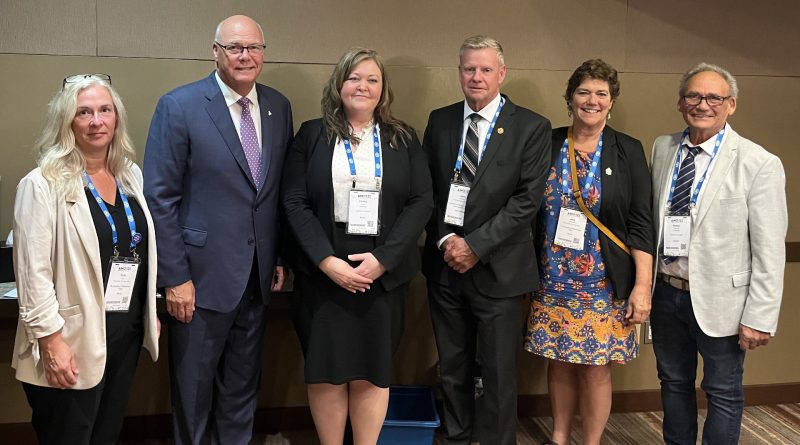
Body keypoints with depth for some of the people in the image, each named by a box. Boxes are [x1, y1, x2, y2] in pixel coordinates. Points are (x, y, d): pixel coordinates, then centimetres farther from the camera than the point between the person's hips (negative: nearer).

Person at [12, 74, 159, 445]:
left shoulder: (130, 175, 8)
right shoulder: (43, 184, -12)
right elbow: (33, 271, -15)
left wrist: (150, 313, 17)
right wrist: (51, 341, -18)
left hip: (126, 334, 6)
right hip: (72, 343, -6)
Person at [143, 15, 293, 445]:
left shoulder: (278, 106, 5)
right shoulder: (179, 106, -10)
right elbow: (160, 197, -11)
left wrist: (280, 257, 9)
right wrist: (175, 276, -14)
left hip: (258, 274, 5)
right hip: (203, 273, -4)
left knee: (243, 383, 17)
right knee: (193, 386, 11)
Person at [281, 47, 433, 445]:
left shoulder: (404, 139, 9)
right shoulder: (311, 135, 5)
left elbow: (422, 201, 1)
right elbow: (294, 202, -2)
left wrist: (383, 259, -11)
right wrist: (327, 260, -14)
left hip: (383, 271, 1)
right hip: (323, 272, -1)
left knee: (372, 369, 4)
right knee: (326, 369, 2)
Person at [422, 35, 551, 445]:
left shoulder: (532, 128, -4)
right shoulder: (439, 121, 8)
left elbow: (527, 199, -9)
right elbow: (426, 189, 7)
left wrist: (475, 245, -13)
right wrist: (445, 239, -7)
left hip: (497, 268, -3)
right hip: (444, 263, 3)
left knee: (499, 373, 3)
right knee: (452, 368, 14)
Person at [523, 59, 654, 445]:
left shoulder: (628, 151, -1)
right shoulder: (546, 144, 3)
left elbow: (641, 223, -5)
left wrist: (643, 286, -11)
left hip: (603, 284, -2)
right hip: (553, 281, 2)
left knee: (596, 367, 4)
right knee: (559, 363, 11)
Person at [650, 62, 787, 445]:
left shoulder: (760, 164, -12)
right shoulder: (662, 149, 3)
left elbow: (769, 251, -13)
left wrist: (759, 317, -14)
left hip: (718, 300, -5)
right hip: (666, 293, 5)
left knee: (723, 394, 10)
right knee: (674, 384, 19)